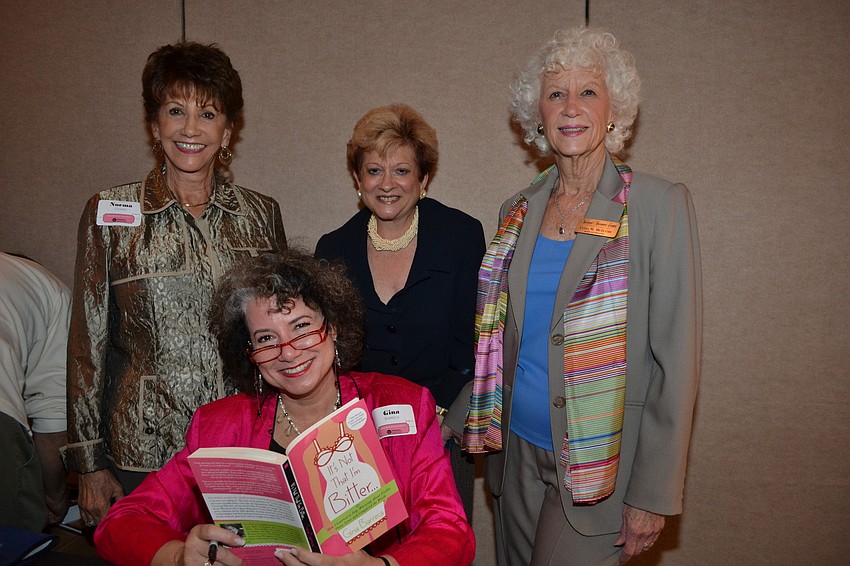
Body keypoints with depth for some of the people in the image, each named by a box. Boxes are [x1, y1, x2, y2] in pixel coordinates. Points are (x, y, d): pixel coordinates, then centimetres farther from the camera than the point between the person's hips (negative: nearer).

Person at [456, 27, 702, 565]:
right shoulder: (520, 210, 6)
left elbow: (676, 358, -11)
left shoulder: (660, 204, -10)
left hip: (599, 461, -4)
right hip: (518, 454, 5)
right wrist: (455, 416, 9)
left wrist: (654, 493, -12)